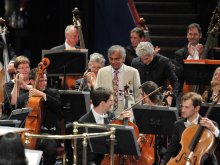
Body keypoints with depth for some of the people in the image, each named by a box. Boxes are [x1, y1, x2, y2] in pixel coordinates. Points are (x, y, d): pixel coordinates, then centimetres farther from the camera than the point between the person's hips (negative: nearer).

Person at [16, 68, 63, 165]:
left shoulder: (53, 93, 10)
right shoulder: (23, 98, 15)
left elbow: (59, 106, -11)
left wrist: (43, 95, -16)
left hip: (48, 131, -2)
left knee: (50, 147, -34)